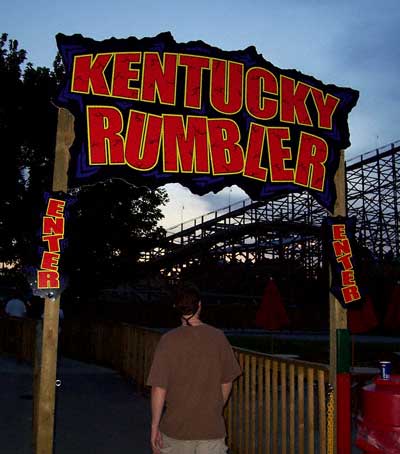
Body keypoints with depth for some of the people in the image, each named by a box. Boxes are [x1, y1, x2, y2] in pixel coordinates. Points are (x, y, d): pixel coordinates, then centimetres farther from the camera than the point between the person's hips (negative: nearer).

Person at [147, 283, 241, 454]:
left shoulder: (168, 340, -13)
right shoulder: (218, 337, -6)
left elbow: (159, 388, -13)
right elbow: (227, 382, 3)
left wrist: (154, 426, -3)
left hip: (176, 428, -1)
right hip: (212, 428, 1)